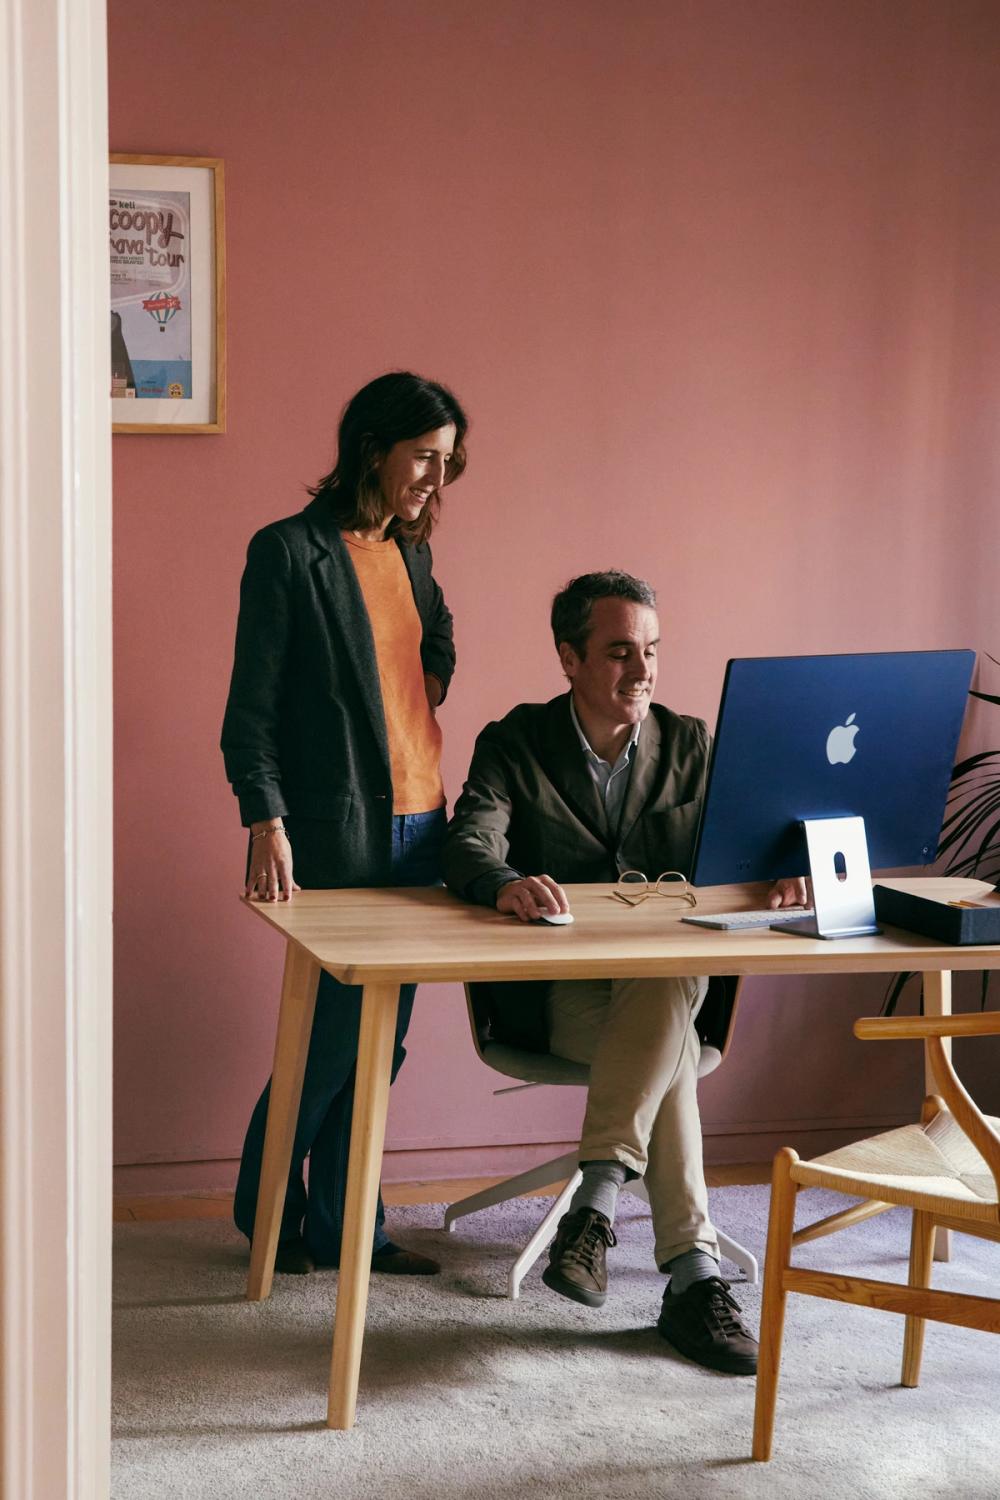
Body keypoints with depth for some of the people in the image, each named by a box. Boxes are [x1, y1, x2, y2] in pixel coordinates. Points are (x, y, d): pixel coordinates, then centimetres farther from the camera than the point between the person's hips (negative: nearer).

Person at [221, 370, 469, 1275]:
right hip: (337, 832, -7)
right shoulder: (290, 552, -7)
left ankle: (345, 1225, 19)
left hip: (417, 826, 7)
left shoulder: (409, 554, 14)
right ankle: (270, 1212, 17)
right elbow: (251, 705, -8)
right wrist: (267, 821, -18)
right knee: (335, 1031, -3)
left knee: (381, 1037, 9)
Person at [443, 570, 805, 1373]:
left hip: (670, 983, 3)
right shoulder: (515, 744, 2)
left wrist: (776, 869, -22)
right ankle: (693, 1276, -36)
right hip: (551, 997, -2)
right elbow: (468, 847, -15)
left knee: (667, 995, -36)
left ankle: (598, 1200, -39)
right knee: (671, 1049, -34)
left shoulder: (691, 745, 11)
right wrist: (507, 884, -40)